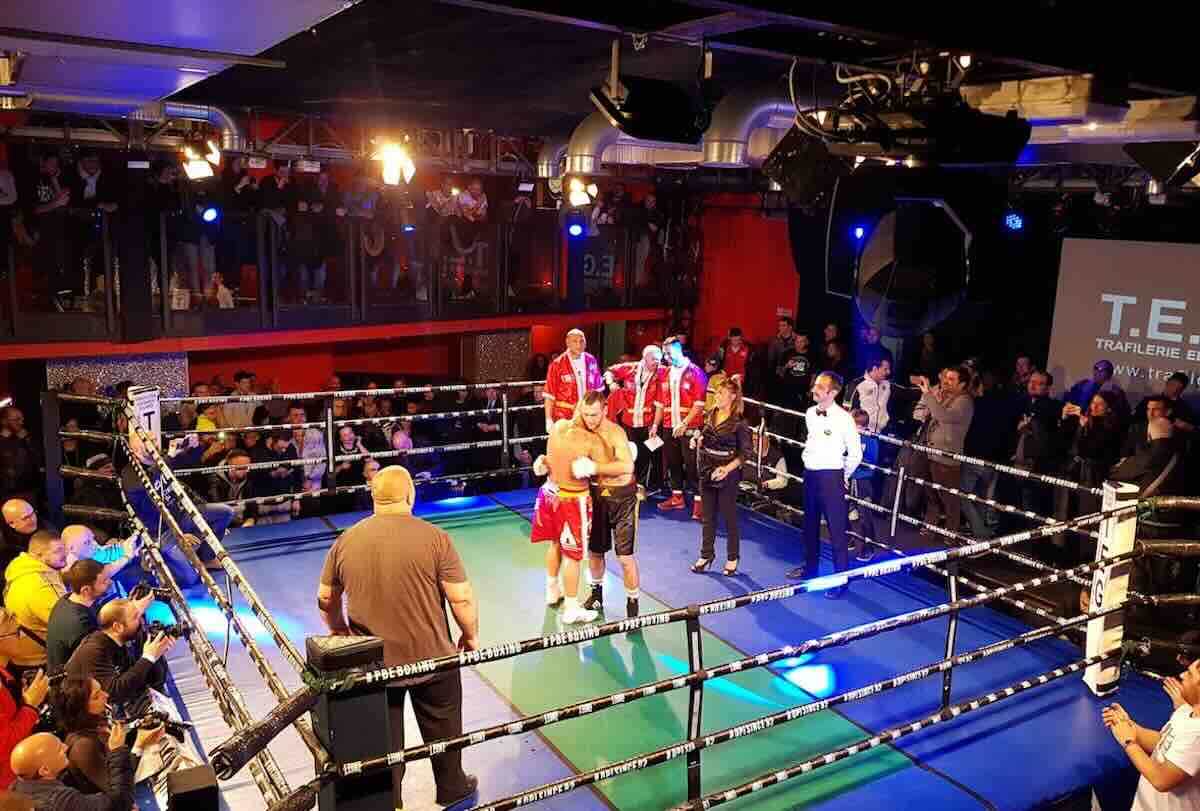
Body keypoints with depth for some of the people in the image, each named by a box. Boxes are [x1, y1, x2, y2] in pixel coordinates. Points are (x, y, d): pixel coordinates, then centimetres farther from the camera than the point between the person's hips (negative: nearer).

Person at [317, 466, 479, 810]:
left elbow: (326, 599, 7)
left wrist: (339, 631, 25)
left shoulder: (346, 541, -5)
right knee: (442, 730, 21)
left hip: (372, 663, 2)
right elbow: (462, 598, -14)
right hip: (432, 659, -2)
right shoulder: (434, 537, -16)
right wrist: (471, 635, 3)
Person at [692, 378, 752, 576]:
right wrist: (698, 441, -2)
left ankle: (732, 558, 21)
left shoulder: (739, 422, -13)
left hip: (727, 476, -6)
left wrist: (728, 468, -19)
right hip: (707, 472, 6)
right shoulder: (710, 416, 5)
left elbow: (746, 452, -11)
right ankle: (706, 555, 25)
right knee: (708, 517, 14)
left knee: (729, 517, 6)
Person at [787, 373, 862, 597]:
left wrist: (844, 477, 0)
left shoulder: (843, 418, -15)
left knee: (836, 528, -3)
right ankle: (810, 567, 35)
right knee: (810, 523, 19)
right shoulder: (810, 413, 4)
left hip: (831, 477, -7)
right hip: (810, 474, 7)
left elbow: (855, 453, -9)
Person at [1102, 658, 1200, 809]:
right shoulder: (1188, 710, -3)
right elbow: (1161, 743, 6)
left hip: (1165, 807, -7)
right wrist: (1128, 724, -9)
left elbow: (1161, 781, -30)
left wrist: (1129, 742, -19)